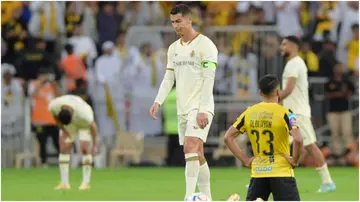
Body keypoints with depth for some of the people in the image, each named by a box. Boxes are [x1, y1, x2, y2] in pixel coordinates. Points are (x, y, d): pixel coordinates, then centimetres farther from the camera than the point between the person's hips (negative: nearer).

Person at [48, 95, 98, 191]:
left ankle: (86, 182, -7)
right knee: (64, 149, -9)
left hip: (84, 123, -4)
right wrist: (63, 130, -9)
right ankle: (64, 183, -7)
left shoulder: (83, 113, -43)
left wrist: (94, 145, -17)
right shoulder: (53, 105, -34)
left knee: (84, 149, -17)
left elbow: (93, 126, -25)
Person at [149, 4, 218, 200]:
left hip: (200, 107, -8)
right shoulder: (173, 48, 14)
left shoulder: (205, 45, -9)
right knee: (196, 155, 10)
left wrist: (203, 110, -20)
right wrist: (158, 102, 1)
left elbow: (208, 79, -14)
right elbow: (168, 78, 16)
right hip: (182, 108, 8)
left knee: (190, 148, -21)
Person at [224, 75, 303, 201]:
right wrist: (295, 160, -4)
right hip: (281, 172, -4)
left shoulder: (249, 113, 6)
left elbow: (228, 137, 8)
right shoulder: (284, 113, -7)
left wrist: (245, 160, 10)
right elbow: (297, 140, -20)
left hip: (257, 173, 4)